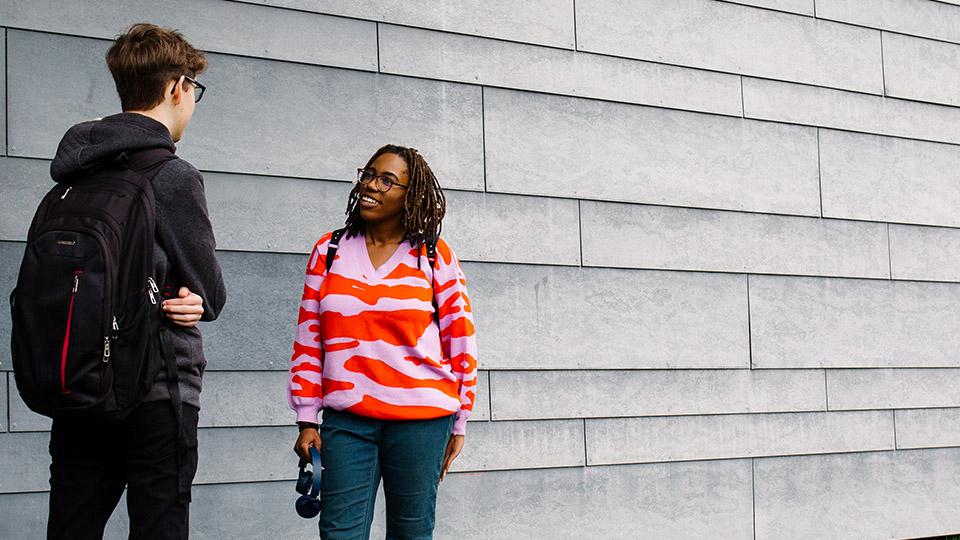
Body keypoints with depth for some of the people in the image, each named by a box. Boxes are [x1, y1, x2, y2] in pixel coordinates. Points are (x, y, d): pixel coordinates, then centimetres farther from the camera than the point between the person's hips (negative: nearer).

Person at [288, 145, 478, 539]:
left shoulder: (434, 256, 2)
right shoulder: (329, 251, 7)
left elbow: (461, 341, 4)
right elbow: (308, 340, 8)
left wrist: (458, 424, 4)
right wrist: (307, 421, 5)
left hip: (420, 420, -1)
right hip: (346, 418, 1)